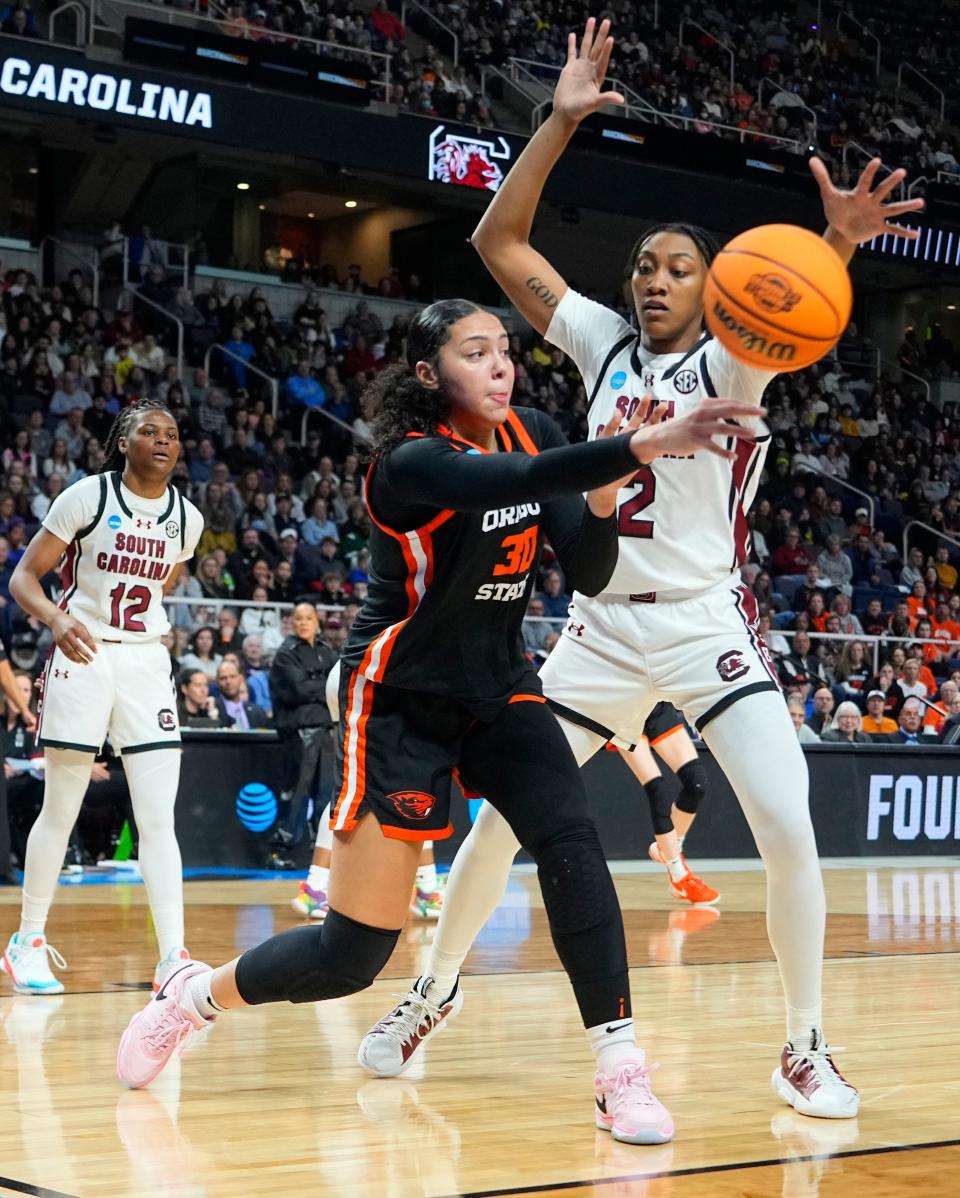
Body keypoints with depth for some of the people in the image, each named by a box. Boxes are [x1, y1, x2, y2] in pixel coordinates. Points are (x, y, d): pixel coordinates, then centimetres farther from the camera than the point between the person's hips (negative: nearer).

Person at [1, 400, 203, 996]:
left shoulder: (187, 518, 5)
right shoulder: (86, 497, -7)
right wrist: (57, 618, -25)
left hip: (148, 662, 3)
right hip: (83, 656, -3)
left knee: (160, 818, -5)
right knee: (60, 812, 5)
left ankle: (173, 957, -7)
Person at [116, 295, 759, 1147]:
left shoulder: (533, 434, -1)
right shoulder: (411, 461, -22)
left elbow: (588, 574, -4)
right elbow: (515, 481, -43)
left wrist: (605, 491, -23)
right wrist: (644, 444, -54)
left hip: (498, 688, 6)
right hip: (403, 701, -6)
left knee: (569, 840, -22)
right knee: (354, 955, -4)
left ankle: (620, 1070, -18)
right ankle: (194, 994, 23)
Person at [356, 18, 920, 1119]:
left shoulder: (726, 362, -4)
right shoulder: (604, 345, 7)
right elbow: (498, 243, 4)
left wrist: (835, 247, -50)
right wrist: (561, 121, -3)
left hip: (709, 625, -3)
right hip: (603, 626, 4)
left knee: (787, 829, -15)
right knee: (500, 818, 4)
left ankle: (803, 1049, 0)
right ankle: (430, 995, 23)